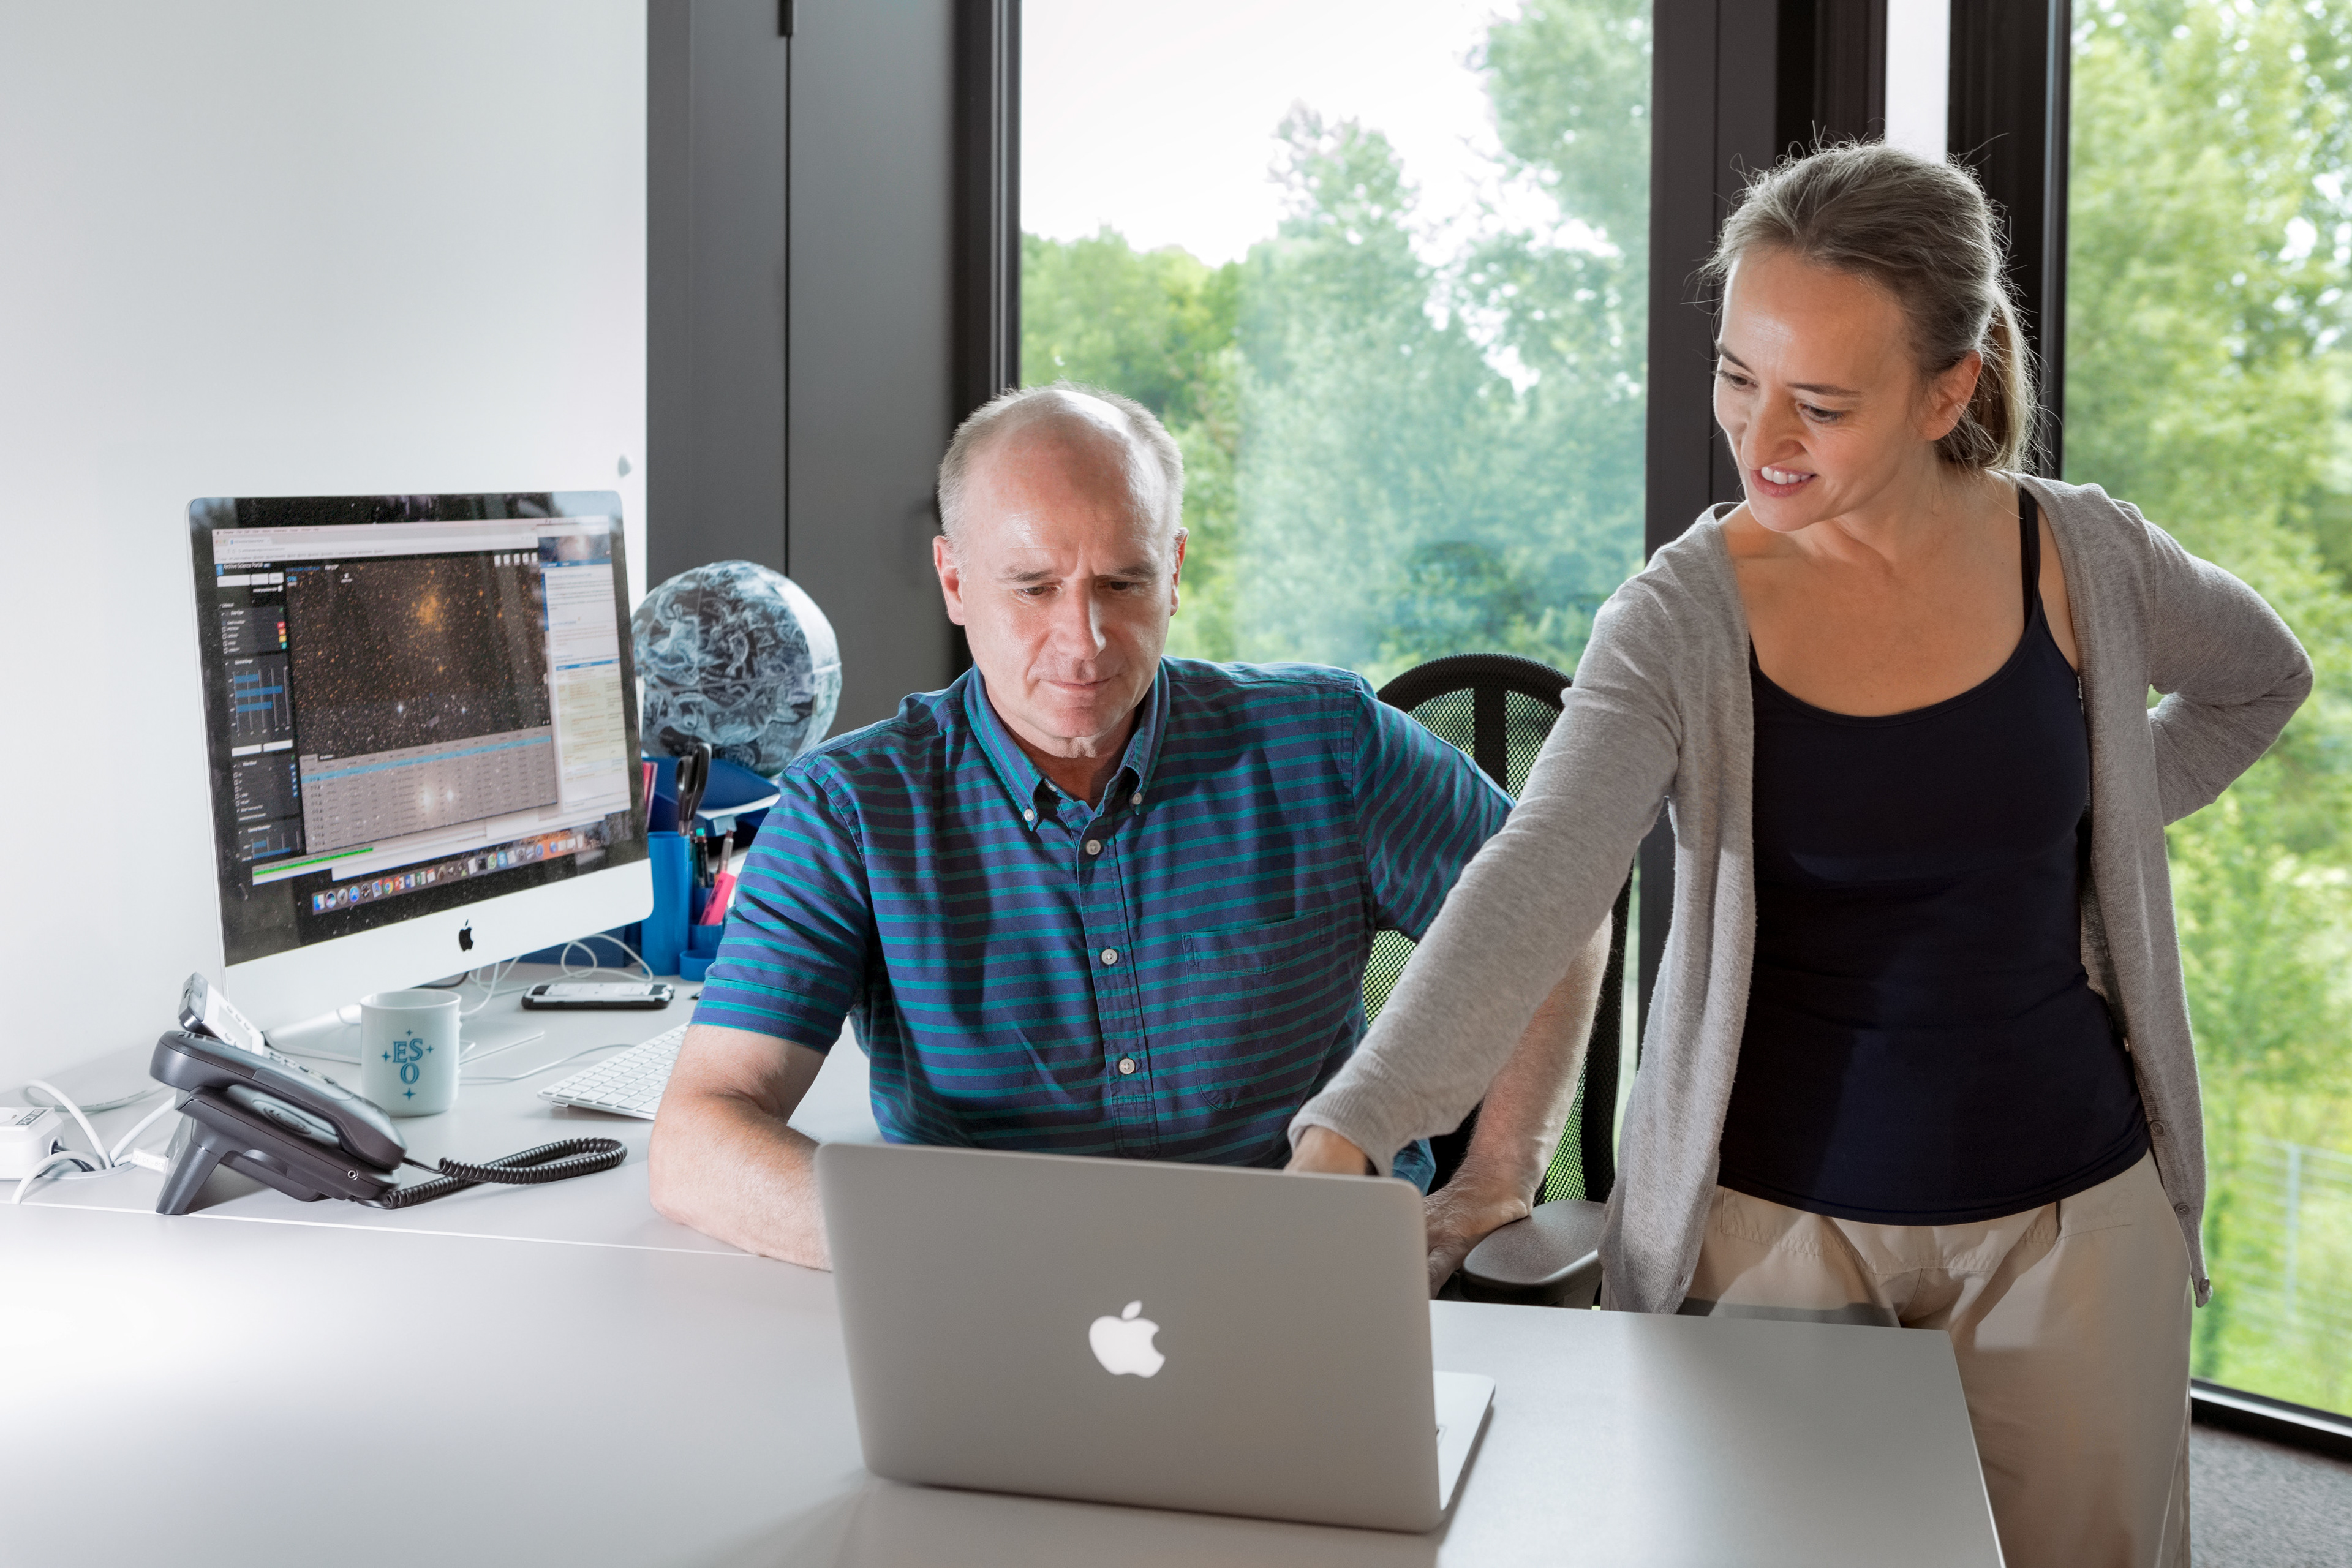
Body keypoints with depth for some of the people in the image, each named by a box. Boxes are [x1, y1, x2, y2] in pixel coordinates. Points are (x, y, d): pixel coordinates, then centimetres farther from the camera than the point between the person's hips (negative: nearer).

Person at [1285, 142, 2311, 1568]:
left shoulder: (2083, 563, -6)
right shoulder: (1684, 622, -14)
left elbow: (2263, 678, 16)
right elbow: (1530, 890, -28)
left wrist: (2094, 838, 3)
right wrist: (1341, 1141, -41)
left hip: (2065, 1208, 2)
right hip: (1780, 1211, -2)